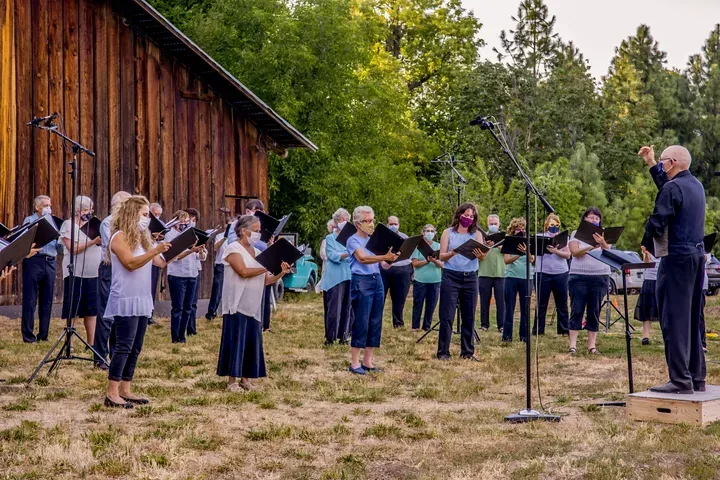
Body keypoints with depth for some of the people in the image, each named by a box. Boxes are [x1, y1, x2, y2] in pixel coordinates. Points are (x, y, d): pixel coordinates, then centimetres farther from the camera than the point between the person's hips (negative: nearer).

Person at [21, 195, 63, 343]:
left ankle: (43, 335, 11)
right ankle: (28, 335, -1)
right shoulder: (29, 221, 6)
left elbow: (59, 248, 16)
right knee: (30, 299, -4)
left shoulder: (53, 222, 18)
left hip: (50, 263, 4)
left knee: (47, 300, 5)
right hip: (33, 261, -4)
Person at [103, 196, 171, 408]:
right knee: (123, 347, -10)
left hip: (142, 301, 9)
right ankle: (112, 394, -8)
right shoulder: (120, 237, -8)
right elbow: (130, 263, -20)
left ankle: (125, 391, 13)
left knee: (135, 348, 8)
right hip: (125, 301, -9)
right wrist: (155, 250, -25)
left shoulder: (142, 238, 17)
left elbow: (162, 262, 16)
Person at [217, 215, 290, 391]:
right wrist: (267, 266, -17)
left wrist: (280, 274, -6)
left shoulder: (257, 253, 13)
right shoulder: (233, 249, -7)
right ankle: (232, 380, 2)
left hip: (253, 306, 7)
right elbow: (243, 272, -21)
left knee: (252, 342, 6)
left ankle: (246, 378, 14)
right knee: (236, 341, -4)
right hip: (237, 305, -7)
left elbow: (266, 280, 10)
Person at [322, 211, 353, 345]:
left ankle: (343, 336, 11)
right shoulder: (330, 238, 3)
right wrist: (349, 253, -26)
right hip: (334, 277, -4)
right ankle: (330, 336, 2)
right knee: (334, 308, -5)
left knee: (346, 307, 3)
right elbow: (333, 256, -12)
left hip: (349, 277, 4)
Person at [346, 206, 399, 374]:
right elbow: (362, 258, -22)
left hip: (377, 280, 7)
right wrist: (384, 257, -34)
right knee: (361, 322, -6)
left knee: (375, 322, 6)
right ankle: (355, 363, 1)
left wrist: (391, 257, -12)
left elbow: (383, 263, 10)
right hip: (361, 281, -7)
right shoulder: (353, 240, -4)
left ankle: (367, 361, 14)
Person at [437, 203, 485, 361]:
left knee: (469, 317, 6)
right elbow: (441, 256, -3)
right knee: (447, 316, -3)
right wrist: (451, 253, -25)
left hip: (470, 278, 2)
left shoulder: (477, 234, 7)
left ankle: (468, 352, 13)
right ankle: (443, 352, 2)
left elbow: (483, 257, -6)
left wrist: (480, 255, -30)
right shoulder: (448, 233, 4)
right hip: (450, 277, -2)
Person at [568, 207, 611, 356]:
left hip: (600, 277, 2)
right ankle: (573, 345, -4)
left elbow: (609, 252, -6)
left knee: (594, 312, 3)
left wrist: (602, 243, -27)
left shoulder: (603, 236, 11)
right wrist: (591, 247, -26)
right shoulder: (576, 234, 6)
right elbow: (575, 252, -10)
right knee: (576, 310, -4)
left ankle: (592, 345, 6)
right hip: (579, 277, -2)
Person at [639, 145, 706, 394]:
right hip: (697, 255, 9)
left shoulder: (672, 188, -15)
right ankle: (697, 378, 17)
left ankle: (680, 380, -7)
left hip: (677, 258, -9)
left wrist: (648, 232, 3)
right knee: (693, 320, 13)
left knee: (674, 320, -6)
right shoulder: (696, 185, 13)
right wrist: (651, 165, 33)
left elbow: (656, 224, -18)